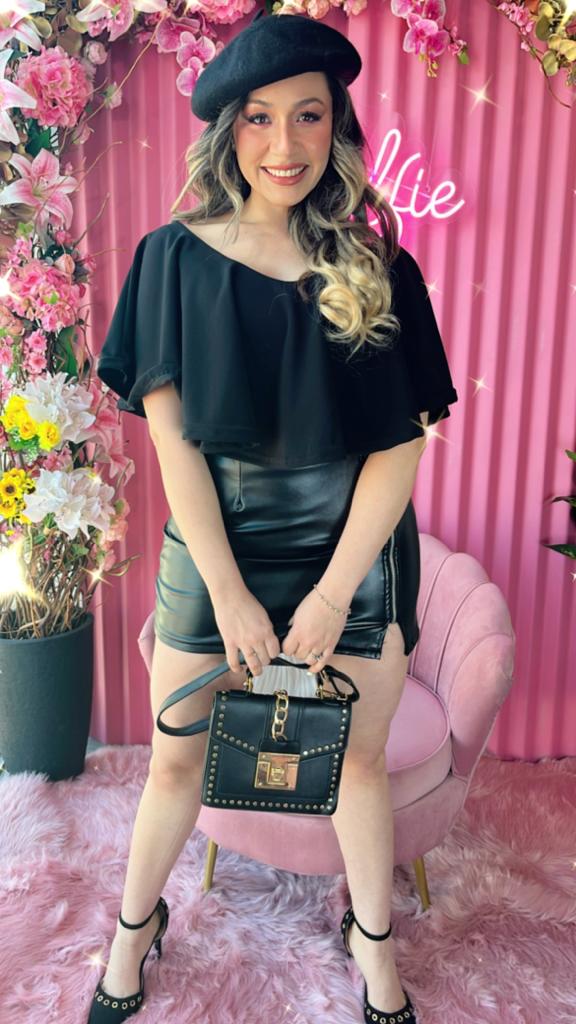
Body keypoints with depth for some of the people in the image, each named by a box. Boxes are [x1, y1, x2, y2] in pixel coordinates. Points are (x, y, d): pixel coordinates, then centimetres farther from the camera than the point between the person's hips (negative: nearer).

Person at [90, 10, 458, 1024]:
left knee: (360, 758, 14)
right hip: (211, 552, 0)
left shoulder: (380, 273, -2)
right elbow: (171, 433, -7)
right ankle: (136, 925, 41)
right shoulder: (175, 258, -4)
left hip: (353, 558, 1)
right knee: (178, 756, 14)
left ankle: (372, 938, 41)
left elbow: (401, 443, -6)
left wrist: (330, 595, -12)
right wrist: (232, 592, -11)